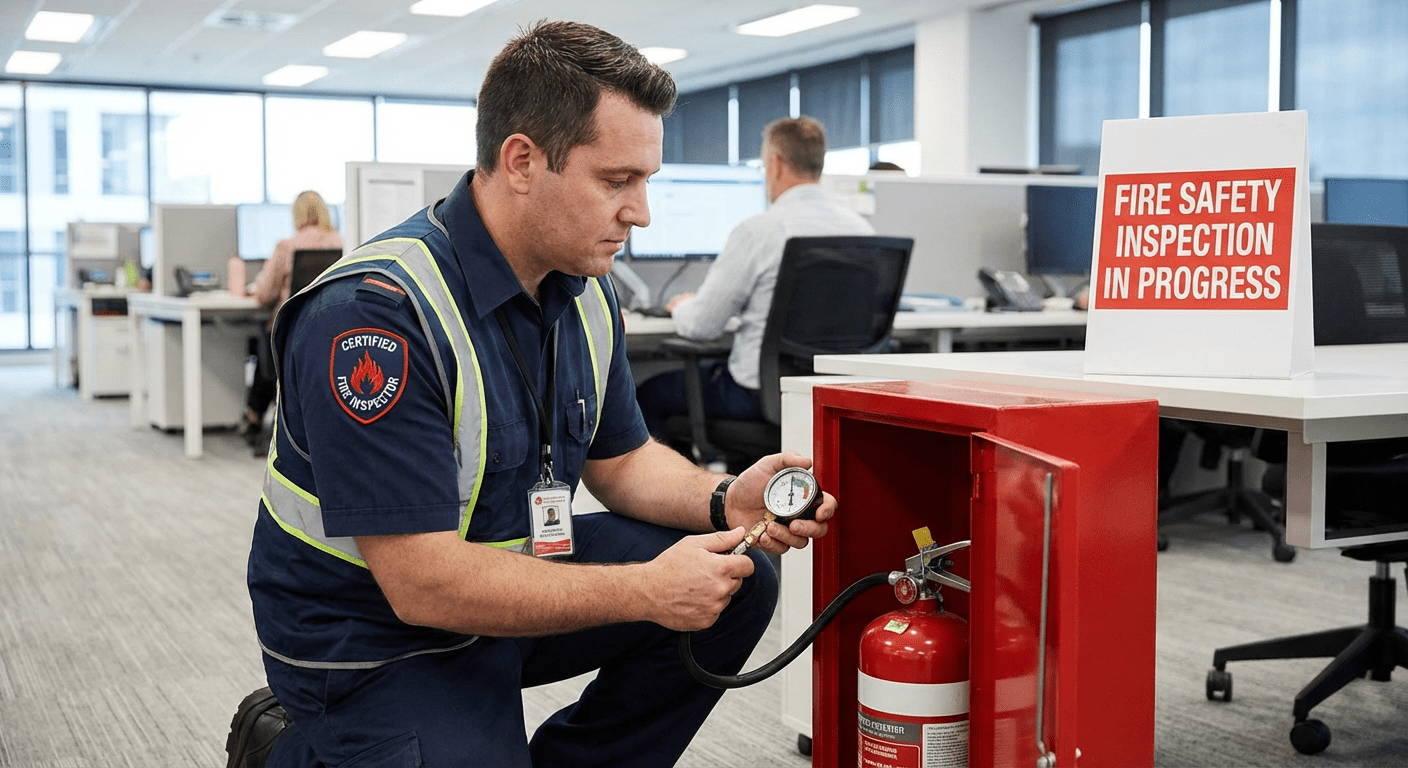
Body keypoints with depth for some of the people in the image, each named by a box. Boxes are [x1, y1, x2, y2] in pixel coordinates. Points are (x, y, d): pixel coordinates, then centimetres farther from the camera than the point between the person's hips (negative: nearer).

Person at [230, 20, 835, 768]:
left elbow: (619, 458, 11)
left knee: (735, 581, -4)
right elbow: (423, 584, -29)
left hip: (513, 573, 7)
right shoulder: (375, 313, -28)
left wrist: (723, 501, -10)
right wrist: (647, 590, -27)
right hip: (374, 638, -7)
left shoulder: (584, 292, -1)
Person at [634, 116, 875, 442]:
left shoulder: (758, 230, -17)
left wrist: (682, 306, 12)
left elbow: (701, 326, -13)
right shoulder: (861, 228, 1)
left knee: (649, 394, 16)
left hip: (763, 392, -7)